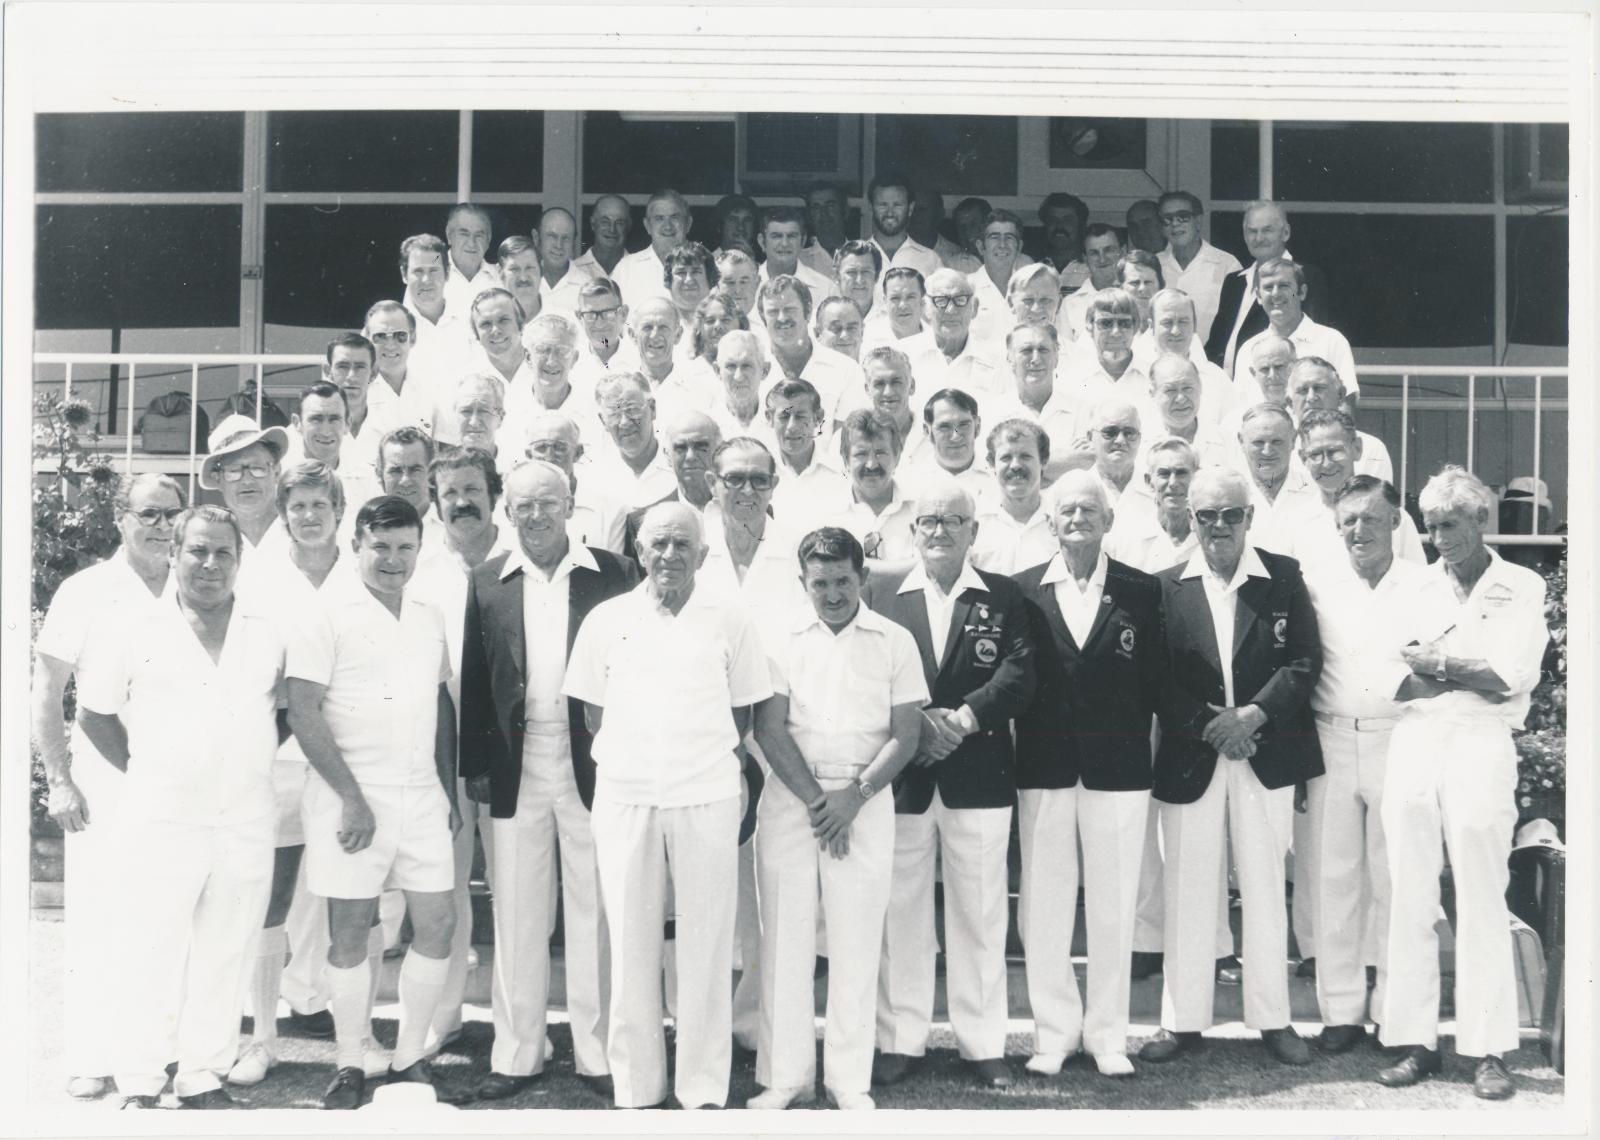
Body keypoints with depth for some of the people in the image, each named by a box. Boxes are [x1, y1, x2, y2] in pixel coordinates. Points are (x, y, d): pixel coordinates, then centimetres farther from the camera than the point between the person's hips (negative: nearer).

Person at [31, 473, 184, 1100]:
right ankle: (91, 1058, 11)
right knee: (97, 918, 0)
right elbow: (46, 695, 1)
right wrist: (59, 780, -6)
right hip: (104, 784, -2)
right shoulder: (87, 591, 0)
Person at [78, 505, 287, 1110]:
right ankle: (140, 1088, 14)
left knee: (225, 957, 9)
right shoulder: (136, 630, 0)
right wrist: (142, 770, 4)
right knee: (149, 957, 1)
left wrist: (248, 765, 8)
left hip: (247, 825, 2)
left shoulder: (272, 629, 5)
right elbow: (94, 713, 8)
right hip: (159, 823, -2)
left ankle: (204, 1078, 22)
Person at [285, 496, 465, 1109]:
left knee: (437, 924, 5)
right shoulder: (327, 615, -7)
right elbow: (303, 713, -11)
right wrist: (352, 799, -14)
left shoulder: (430, 617, 11)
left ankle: (409, 1058, 19)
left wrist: (449, 791, 13)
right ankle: (349, 1065, 17)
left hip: (421, 794, 5)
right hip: (352, 798, -5)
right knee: (349, 932, 3)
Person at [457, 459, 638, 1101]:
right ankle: (516, 1055, 18)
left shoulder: (611, 573, 1)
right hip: (515, 769, 2)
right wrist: (475, 765, 3)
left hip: (593, 764, -1)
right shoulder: (486, 582, 7)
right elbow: (473, 679, 7)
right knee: (516, 914, 8)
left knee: (594, 914, 5)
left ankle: (598, 1053, 16)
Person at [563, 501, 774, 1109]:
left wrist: (704, 758, 2)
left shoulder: (729, 619, 3)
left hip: (707, 800, -1)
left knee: (706, 946, 3)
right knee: (631, 946, 7)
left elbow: (744, 712, 8)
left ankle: (704, 1089, 12)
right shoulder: (607, 619, 5)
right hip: (624, 799, 1)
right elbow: (592, 711, 10)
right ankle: (636, 1088, 17)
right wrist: (632, 756, 3)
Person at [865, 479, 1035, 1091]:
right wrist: (913, 725, -14)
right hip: (900, 776, 0)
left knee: (981, 914, 6)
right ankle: (899, 1041, 17)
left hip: (978, 780, 0)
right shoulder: (881, 592, 7)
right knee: (901, 913, 6)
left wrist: (962, 718, -16)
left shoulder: (1003, 596, 7)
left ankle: (984, 1044, 16)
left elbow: (1019, 674, -4)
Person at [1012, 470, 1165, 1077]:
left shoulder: (1142, 590, 2)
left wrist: (1126, 731, -3)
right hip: (1044, 767, 0)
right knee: (1043, 908, 5)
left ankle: (1107, 1035, 19)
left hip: (1117, 767, 0)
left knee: (1113, 907, 7)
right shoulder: (1022, 590, 3)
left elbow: (1155, 678, 3)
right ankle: (1053, 1032, 18)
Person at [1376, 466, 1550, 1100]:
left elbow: (1511, 678, -4)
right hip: (1412, 740, 3)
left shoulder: (1521, 588, 9)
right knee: (1409, 898, 1)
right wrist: (1467, 670, -6)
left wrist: (1437, 661, 0)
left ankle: (1489, 1050, 3)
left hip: (1481, 742, -3)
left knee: (1480, 901, -3)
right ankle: (1415, 1041, 6)